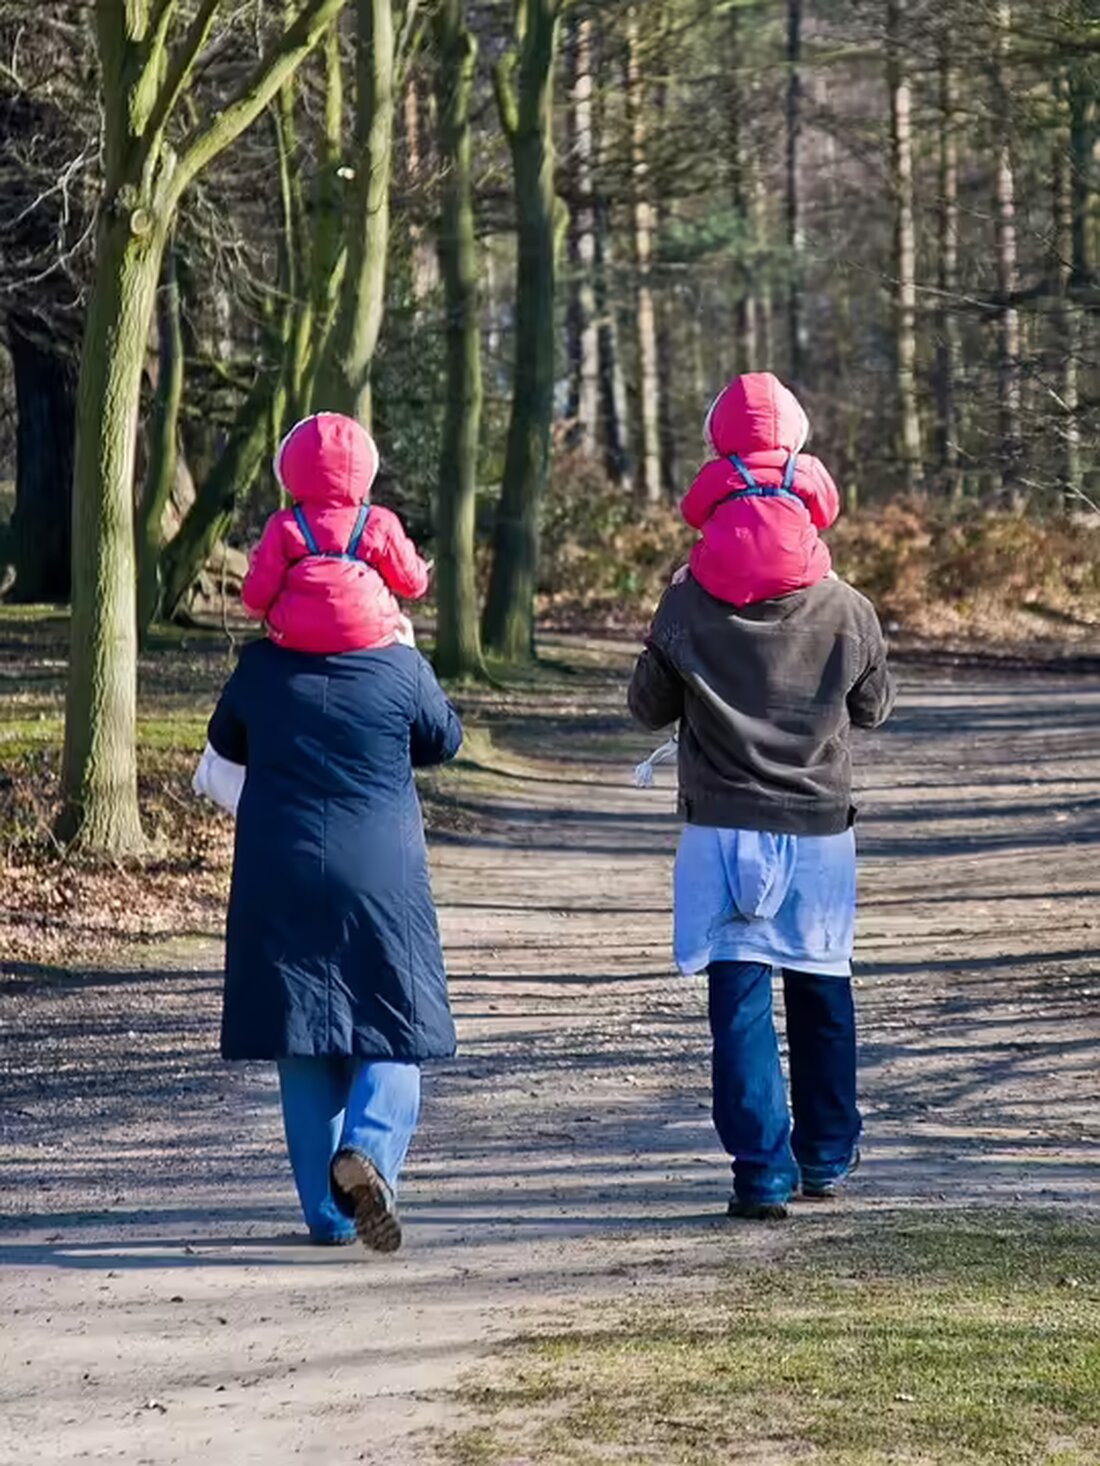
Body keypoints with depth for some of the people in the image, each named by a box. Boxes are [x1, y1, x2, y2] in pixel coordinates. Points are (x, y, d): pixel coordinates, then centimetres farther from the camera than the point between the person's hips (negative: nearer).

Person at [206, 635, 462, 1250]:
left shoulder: (261, 668, -1)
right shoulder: (401, 668, -6)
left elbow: (227, 743, 16)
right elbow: (443, 740, 11)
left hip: (279, 882, 2)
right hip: (381, 878, -2)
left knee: (302, 1044, 8)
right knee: (393, 1036, 7)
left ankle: (329, 1214, 7)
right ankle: (368, 1150, -21)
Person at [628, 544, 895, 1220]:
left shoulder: (688, 605, -9)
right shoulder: (847, 610, -7)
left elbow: (650, 708, 3)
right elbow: (874, 707, 8)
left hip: (723, 831, -1)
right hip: (821, 833, 1)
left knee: (740, 1002, 0)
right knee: (822, 993, 17)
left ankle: (764, 1175, -7)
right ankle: (827, 1159, 28)